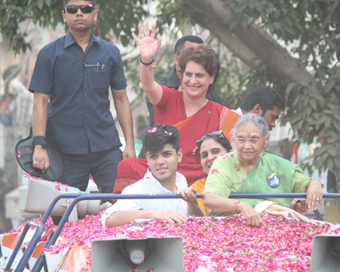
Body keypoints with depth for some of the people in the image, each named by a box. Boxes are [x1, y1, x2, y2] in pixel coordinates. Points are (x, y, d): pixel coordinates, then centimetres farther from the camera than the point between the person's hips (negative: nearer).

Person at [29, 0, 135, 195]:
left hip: (107, 148, 2)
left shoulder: (111, 53, 11)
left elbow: (121, 99, 13)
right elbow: (41, 102, -2)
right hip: (65, 149, -2)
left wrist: (130, 144, 5)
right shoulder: (49, 54, 3)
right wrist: (39, 146, -12)